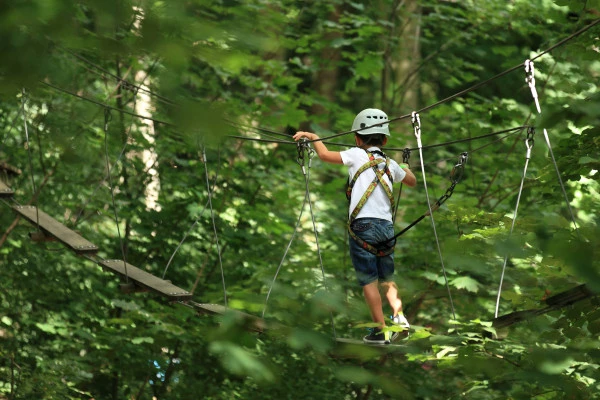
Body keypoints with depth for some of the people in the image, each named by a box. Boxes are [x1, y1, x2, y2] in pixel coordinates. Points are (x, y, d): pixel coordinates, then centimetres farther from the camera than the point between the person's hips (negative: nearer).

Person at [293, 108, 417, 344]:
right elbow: (412, 181, 32)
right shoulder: (390, 164, 15)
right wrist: (404, 168, 53)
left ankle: (381, 330, -1)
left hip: (362, 225, -5)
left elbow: (325, 155, 4)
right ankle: (398, 316, 1)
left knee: (368, 280, 0)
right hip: (386, 226, 5)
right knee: (386, 278, 20)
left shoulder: (358, 155, 1)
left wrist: (312, 136, 20)